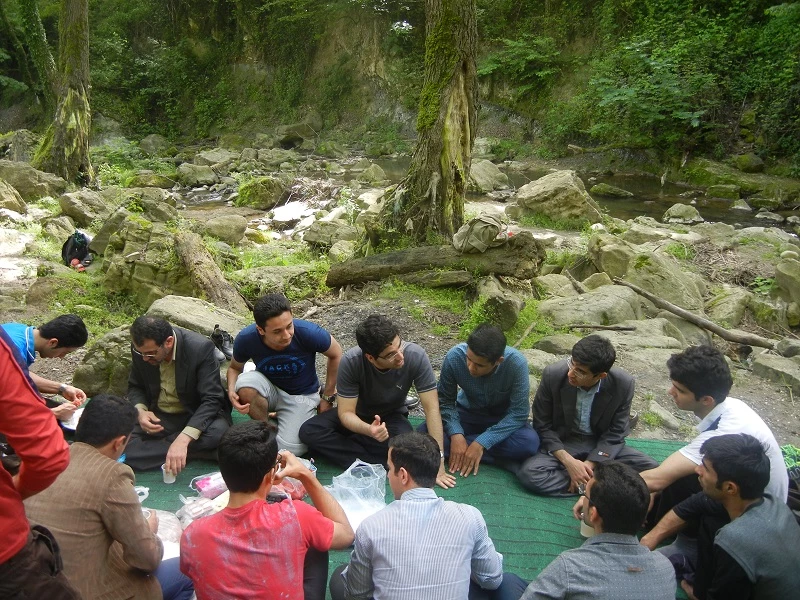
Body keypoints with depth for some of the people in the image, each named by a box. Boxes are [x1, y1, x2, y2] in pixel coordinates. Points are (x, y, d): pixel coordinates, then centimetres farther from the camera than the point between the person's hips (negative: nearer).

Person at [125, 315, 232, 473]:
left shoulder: (201, 348, -24)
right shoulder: (141, 348, -9)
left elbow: (212, 400, -25)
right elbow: (135, 387, 8)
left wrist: (183, 440, -37)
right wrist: (140, 411, -15)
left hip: (195, 415, -3)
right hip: (157, 416, 4)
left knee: (218, 433, -35)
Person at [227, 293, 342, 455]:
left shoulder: (308, 332, -31)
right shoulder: (246, 339, -24)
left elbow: (336, 355, -11)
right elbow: (235, 368, -1)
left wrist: (328, 397, -4)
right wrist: (231, 391, -24)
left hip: (301, 395, -1)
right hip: (269, 388, 2)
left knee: (290, 450, -21)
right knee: (245, 383, -33)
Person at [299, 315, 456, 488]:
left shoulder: (416, 356, -30)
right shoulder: (351, 362, -30)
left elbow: (432, 408, -25)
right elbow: (346, 413, -24)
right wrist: (368, 430, -47)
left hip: (392, 416, 0)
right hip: (358, 417, 0)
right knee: (308, 431, -25)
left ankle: (335, 445, -14)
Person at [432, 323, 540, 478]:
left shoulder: (516, 363, -31)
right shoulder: (454, 356, -26)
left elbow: (518, 413, -24)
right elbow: (445, 401, -13)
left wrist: (481, 443, -31)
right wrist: (456, 434, -30)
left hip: (503, 418, -1)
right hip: (467, 414, 2)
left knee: (529, 442, -33)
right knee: (424, 433, -25)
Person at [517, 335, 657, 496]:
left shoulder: (623, 384, -19)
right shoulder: (553, 375, -21)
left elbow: (615, 433, -7)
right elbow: (542, 425, -10)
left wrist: (591, 464, -21)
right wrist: (568, 461, -22)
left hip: (602, 445, 1)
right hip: (562, 443, -1)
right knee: (529, 473, -29)